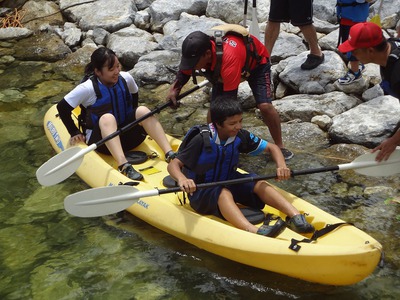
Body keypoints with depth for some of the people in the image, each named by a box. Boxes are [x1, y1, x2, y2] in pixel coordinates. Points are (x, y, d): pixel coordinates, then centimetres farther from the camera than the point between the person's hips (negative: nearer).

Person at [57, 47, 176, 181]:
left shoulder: (126, 79, -1)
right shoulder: (88, 88, -13)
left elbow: (134, 95, 21)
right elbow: (62, 107, -7)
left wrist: (135, 116, 11)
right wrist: (74, 133, -7)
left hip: (127, 136, 4)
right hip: (100, 139, -4)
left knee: (142, 110, -22)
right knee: (107, 118, -35)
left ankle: (171, 155, -35)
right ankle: (124, 166, -55)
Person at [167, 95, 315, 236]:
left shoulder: (241, 136, -8)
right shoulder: (202, 140, -22)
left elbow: (272, 147, -1)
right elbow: (173, 165, -23)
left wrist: (281, 166, -21)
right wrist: (182, 179, -45)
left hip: (228, 182, 6)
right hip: (201, 192, -6)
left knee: (259, 184, -17)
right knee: (223, 193, -36)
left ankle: (295, 215, -31)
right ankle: (253, 231, -59)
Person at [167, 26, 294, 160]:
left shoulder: (229, 58, -49)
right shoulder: (194, 53, -30)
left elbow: (230, 100, -44)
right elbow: (184, 72, -7)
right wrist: (174, 89, -27)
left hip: (256, 62, -5)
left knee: (265, 105, -19)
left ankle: (279, 146, 1)